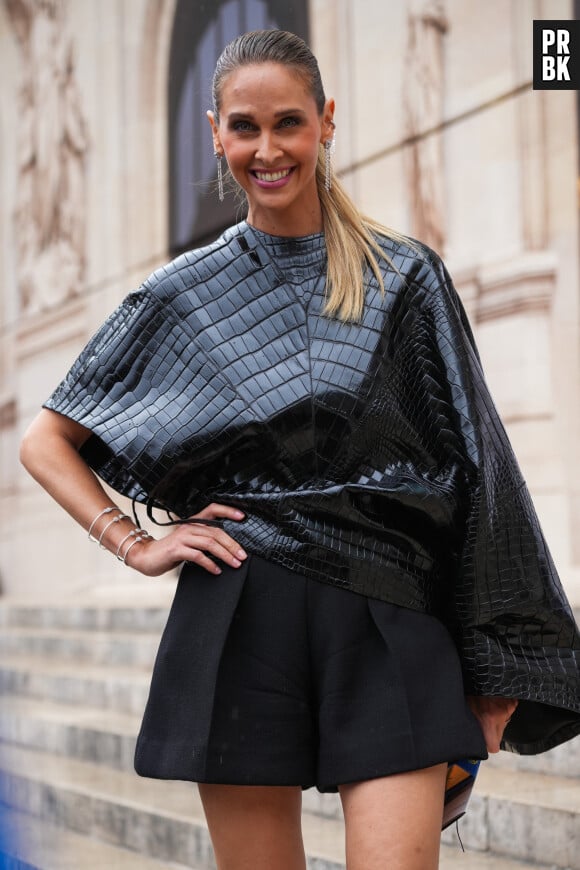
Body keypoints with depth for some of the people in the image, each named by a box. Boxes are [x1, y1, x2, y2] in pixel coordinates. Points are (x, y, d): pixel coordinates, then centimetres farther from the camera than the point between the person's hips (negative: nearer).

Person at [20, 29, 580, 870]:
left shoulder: (407, 278, 5)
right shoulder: (182, 296, 8)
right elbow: (48, 440, 15)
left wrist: (493, 672, 0)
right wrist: (136, 546, 1)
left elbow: (469, 465, 4)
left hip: (389, 625, 0)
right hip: (240, 630, 1)